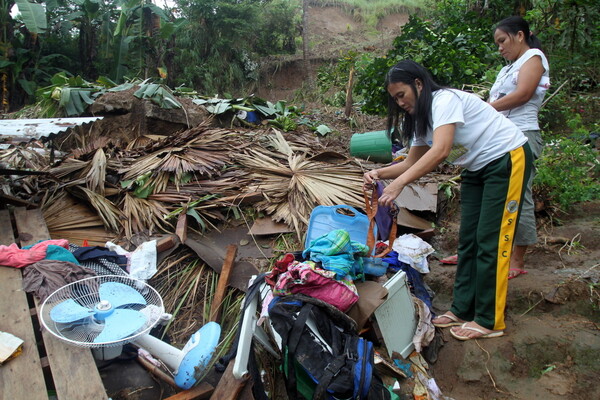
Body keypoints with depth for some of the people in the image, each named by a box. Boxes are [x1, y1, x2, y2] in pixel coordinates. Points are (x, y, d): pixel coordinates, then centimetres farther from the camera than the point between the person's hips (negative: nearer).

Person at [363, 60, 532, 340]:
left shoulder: (445, 100, -23)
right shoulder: (419, 118, 6)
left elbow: (440, 151, -36)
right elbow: (413, 162, 4)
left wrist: (398, 184, -42)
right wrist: (379, 173, -13)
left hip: (507, 159, -9)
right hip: (477, 168, 9)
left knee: (491, 241, -8)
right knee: (468, 239, 7)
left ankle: (489, 321, 3)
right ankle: (463, 309, 16)